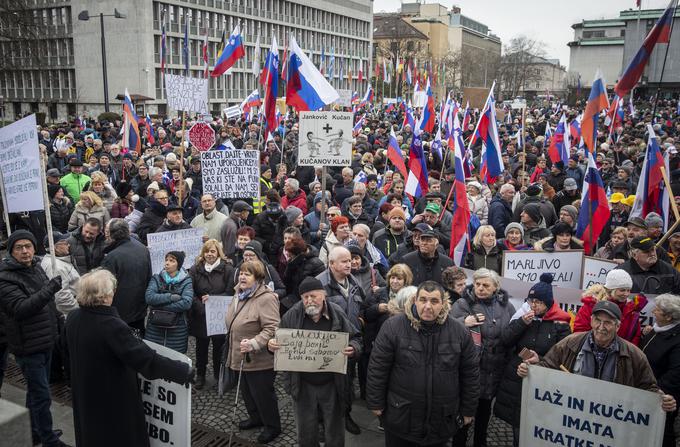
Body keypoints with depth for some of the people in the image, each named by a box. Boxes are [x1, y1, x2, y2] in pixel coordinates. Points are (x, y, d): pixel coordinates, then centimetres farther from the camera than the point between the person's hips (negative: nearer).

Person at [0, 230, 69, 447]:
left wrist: (54, 329, 25)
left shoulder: (36, 268, 7)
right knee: (41, 396, -3)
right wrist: (49, 289, -37)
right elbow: (21, 309, -29)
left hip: (45, 341, 8)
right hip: (28, 346, -8)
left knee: (36, 392, 21)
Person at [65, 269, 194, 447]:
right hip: (113, 401, -7)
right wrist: (184, 371, -26)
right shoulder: (110, 325, -32)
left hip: (85, 397, 7)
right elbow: (146, 358, -33)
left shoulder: (73, 318, -6)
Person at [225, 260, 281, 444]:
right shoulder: (239, 294, 6)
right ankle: (256, 417, 44)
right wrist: (233, 344, 24)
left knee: (262, 393, 6)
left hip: (259, 359, -9)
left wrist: (254, 344, -38)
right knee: (246, 390, 22)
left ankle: (272, 426, 26)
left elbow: (272, 328, -29)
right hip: (242, 356, 9)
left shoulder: (266, 298, -24)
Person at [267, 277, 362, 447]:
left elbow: (355, 339, 0)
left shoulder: (338, 315, -6)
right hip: (303, 385, 1)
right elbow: (281, 341, 4)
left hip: (331, 385, -1)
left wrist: (353, 349, -21)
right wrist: (272, 345, -18)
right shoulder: (292, 316, -5)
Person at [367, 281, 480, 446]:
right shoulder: (393, 327, -13)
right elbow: (378, 369, -7)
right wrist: (376, 403, -4)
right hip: (400, 417, -2)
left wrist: (468, 410, 6)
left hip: (442, 419, 2)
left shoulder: (459, 331, -5)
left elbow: (470, 372, 3)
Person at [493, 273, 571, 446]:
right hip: (516, 379, 3)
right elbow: (505, 341, -4)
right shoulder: (524, 315, 2)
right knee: (516, 422, 15)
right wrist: (522, 323, -15)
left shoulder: (560, 324, -7)